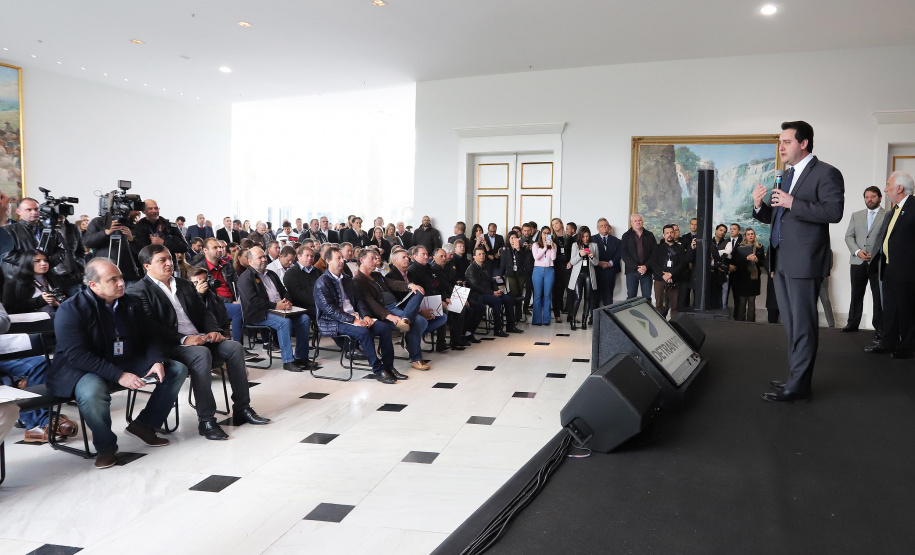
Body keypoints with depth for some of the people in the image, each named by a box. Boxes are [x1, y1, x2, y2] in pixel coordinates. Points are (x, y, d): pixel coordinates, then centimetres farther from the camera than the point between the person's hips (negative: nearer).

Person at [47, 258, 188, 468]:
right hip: (84, 369, -6)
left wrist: (157, 361, -14)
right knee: (92, 392, -40)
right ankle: (105, 445, -11)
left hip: (128, 362, 6)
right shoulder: (70, 309, -15)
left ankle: (144, 424, 5)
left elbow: (148, 337, 9)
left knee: (177, 369, -4)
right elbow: (77, 355, -24)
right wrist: (118, 375, -32)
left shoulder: (130, 304, 5)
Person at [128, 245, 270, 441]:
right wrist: (183, 339, -23)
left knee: (234, 347, -15)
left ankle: (242, 409, -9)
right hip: (170, 345, -7)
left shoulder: (185, 285, 21)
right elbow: (150, 326, -13)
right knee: (202, 354, -34)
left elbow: (204, 312, 19)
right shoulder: (138, 291, -2)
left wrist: (213, 331, -3)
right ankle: (206, 420, -29)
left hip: (199, 338, 7)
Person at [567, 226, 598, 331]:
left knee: (587, 298, 0)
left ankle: (584, 321, 7)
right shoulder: (575, 245, 6)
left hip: (589, 274, 2)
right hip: (578, 274, -2)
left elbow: (596, 263, 9)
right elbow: (572, 262, 2)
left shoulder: (594, 245, 8)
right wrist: (580, 254, -15)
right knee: (578, 297, -11)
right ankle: (572, 319, 0)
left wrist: (592, 257, -12)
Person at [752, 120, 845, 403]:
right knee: (791, 325, 15)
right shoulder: (787, 177, 19)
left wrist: (793, 203, -23)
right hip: (782, 262, 9)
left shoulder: (826, 173, -7)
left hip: (804, 262, -9)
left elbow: (834, 211, -19)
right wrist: (759, 205, 1)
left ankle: (799, 385, 2)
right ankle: (795, 377, 26)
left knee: (803, 325, -4)